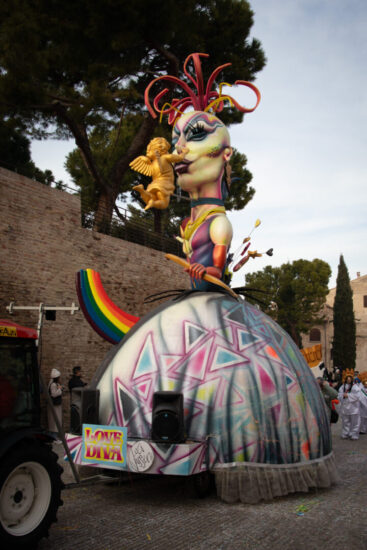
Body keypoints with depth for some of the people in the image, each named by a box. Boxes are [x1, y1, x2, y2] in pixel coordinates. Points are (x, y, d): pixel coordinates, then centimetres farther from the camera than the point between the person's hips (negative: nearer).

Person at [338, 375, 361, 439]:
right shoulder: (342, 387, 9)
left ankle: (354, 435, 7)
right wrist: (343, 395, -14)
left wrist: (348, 395, -15)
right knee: (345, 422, 9)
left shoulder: (355, 387, -4)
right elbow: (339, 396, 6)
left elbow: (356, 396, -13)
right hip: (345, 407, 4)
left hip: (353, 407, -3)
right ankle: (345, 434, 17)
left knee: (354, 422, -1)